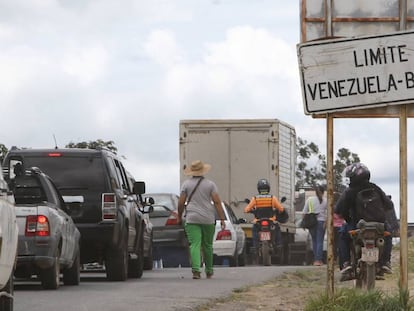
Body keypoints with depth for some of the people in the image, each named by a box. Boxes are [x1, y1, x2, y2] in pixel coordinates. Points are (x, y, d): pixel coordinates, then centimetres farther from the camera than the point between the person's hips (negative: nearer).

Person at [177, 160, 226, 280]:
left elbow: (181, 202, 1)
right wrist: (222, 219, -2)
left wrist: (179, 217, 14)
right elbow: (217, 202, -3)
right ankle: (209, 271, 25)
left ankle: (196, 270, -26)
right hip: (208, 219, 1)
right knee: (207, 246, 14)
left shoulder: (186, 184, 4)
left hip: (192, 219, -1)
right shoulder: (210, 184, 4)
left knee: (195, 245, -9)